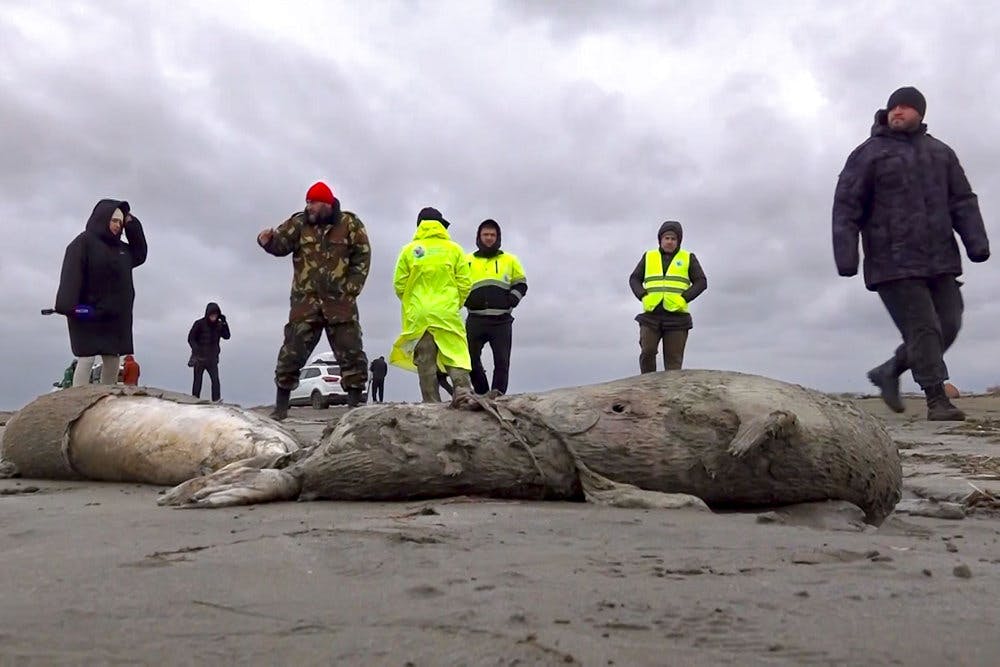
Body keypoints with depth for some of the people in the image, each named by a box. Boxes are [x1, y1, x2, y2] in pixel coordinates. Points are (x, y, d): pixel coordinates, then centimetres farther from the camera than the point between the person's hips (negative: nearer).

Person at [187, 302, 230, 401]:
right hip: (199, 358, -2)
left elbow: (226, 336, -6)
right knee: (197, 380, 9)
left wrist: (225, 323, -17)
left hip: (212, 359, 2)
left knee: (215, 380, -12)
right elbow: (190, 339, -7)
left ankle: (216, 400, -11)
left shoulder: (219, 325, 0)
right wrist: (197, 350, -20)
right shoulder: (199, 324, -10)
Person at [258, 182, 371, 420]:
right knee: (292, 351, 0)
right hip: (305, 302, 1)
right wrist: (268, 241, -26)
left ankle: (355, 403, 11)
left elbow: (362, 258, 1)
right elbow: (282, 243, -3)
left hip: (340, 302, -1)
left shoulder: (350, 224, 1)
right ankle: (281, 404, 11)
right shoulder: (300, 222, 6)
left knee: (351, 353, 1)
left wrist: (350, 289, -6)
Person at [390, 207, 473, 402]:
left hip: (418, 315, 1)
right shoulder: (454, 249, 4)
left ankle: (431, 402, 3)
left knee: (425, 361, 4)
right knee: (456, 354, 1)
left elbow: (399, 284, 3)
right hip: (447, 313, -1)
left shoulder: (409, 250, 3)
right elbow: (464, 284, 2)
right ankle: (462, 390, -16)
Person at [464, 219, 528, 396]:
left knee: (502, 360, -4)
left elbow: (521, 284, 18)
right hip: (475, 319, 1)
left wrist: (513, 299, -3)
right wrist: (466, 300, -1)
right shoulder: (468, 261, 14)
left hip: (501, 320, 0)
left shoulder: (510, 260, 14)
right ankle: (482, 393, 11)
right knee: (470, 358, -3)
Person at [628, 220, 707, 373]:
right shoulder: (649, 257, 13)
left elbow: (701, 282, 3)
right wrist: (643, 297, -5)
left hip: (676, 316, -1)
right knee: (647, 352, -11)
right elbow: (634, 279, 13)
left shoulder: (688, 258, 9)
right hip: (651, 315, 1)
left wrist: (684, 299, -11)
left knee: (673, 360, -2)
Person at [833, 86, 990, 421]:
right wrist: (845, 254, -15)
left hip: (939, 259, 6)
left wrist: (976, 241, -1)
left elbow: (962, 201, 13)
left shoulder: (940, 153, 17)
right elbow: (846, 206, -5)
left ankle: (888, 372, 20)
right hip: (894, 264, -5)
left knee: (947, 325, 4)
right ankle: (936, 400, -2)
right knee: (922, 328, -9)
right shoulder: (869, 154, 2)